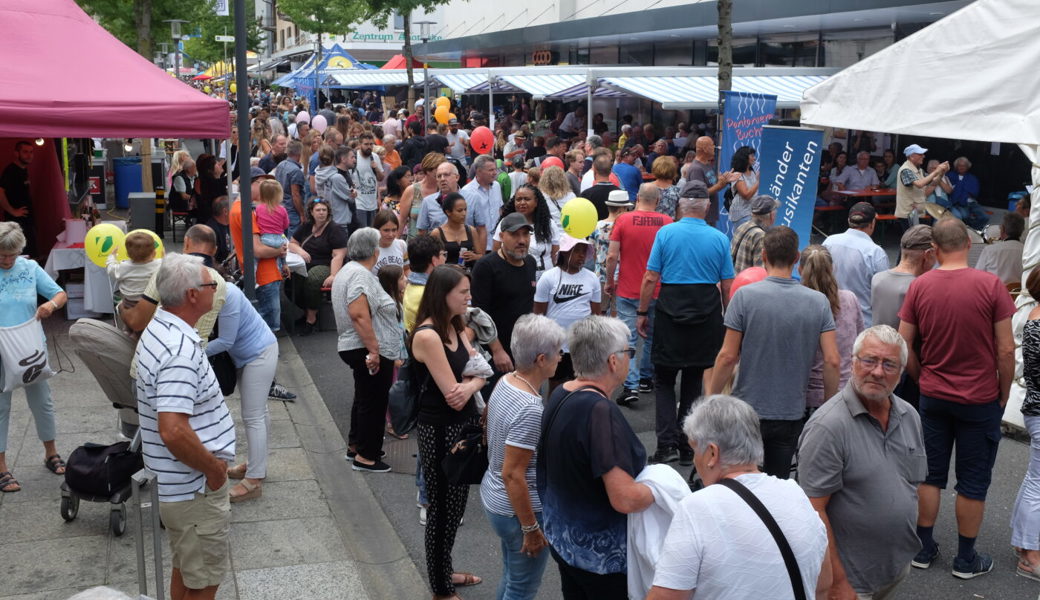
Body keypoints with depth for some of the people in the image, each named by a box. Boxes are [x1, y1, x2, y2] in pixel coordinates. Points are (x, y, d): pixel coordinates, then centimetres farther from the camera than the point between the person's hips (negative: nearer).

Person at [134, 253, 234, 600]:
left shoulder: (158, 330, 5)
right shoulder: (182, 350, -27)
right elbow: (173, 431, -35)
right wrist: (213, 467, -19)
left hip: (177, 482, 10)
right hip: (196, 489, -9)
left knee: (185, 569, 24)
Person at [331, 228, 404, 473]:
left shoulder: (348, 270, 15)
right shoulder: (361, 274, -19)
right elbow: (359, 314, -28)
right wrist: (373, 350, -27)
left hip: (355, 349, 11)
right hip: (371, 352, -11)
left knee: (364, 398, 22)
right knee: (373, 402, -1)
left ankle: (355, 446, 33)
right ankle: (365, 456, 7)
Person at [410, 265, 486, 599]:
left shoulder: (453, 328, 6)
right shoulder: (427, 336, -23)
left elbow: (480, 372, 1)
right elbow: (452, 397, -24)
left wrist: (469, 385, -21)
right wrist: (471, 380, -4)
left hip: (462, 427, 9)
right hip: (440, 432, -9)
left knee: (455, 506, 21)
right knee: (442, 510, 7)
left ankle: (444, 571, 39)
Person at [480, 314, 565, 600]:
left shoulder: (505, 382, -3)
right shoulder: (530, 410, -30)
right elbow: (512, 475, -27)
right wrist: (531, 528, -18)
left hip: (494, 498, 9)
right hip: (517, 509, -9)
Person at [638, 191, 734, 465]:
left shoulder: (665, 233, -3)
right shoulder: (720, 238, 1)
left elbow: (650, 278, -4)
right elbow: (727, 286, 4)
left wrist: (642, 312, 5)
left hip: (670, 310, -2)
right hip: (707, 314, 2)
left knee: (664, 380, 8)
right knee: (694, 381, 13)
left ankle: (667, 443, -4)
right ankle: (687, 448, 17)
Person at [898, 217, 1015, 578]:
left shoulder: (919, 286, -6)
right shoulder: (990, 285, -14)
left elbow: (904, 345, -2)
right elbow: (1006, 350, -11)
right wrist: (1003, 395, 2)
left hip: (933, 397, 3)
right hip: (980, 400, -2)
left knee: (931, 474, 15)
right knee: (973, 482, 10)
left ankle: (923, 549, 25)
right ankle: (966, 559, 21)